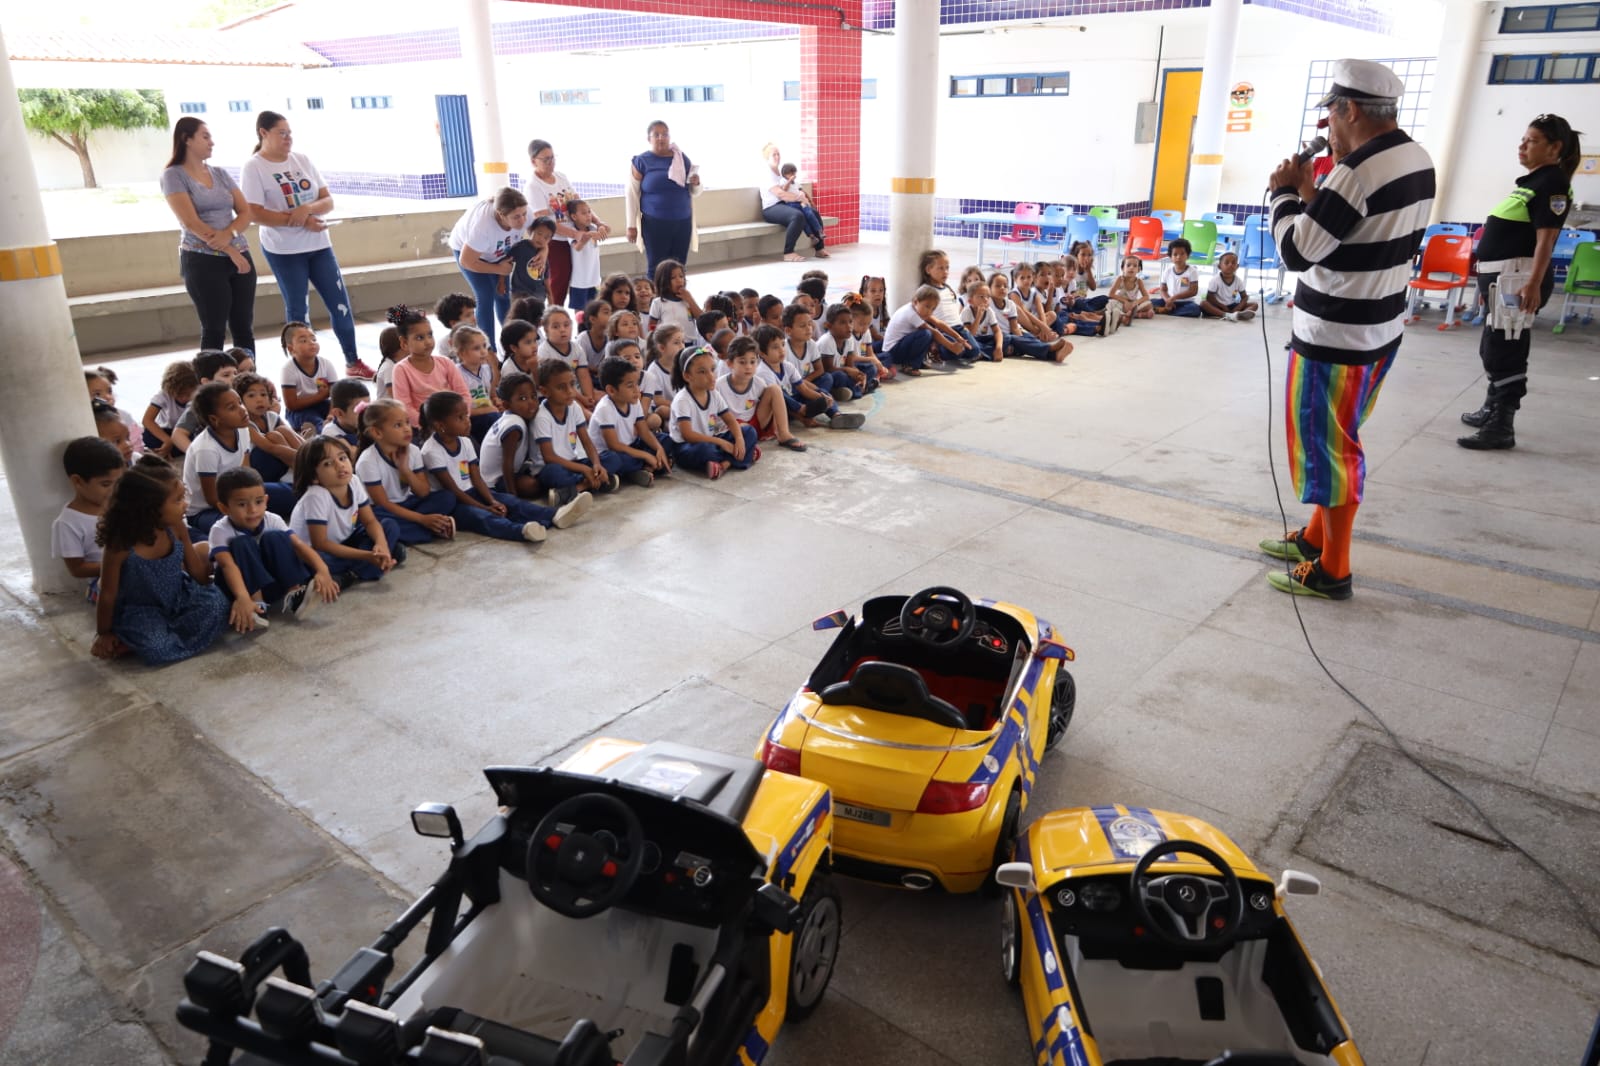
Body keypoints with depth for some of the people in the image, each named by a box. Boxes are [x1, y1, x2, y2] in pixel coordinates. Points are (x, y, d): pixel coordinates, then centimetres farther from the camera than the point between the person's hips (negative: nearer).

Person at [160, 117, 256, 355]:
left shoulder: (220, 173, 13)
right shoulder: (174, 175, -3)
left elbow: (246, 213, 7)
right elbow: (192, 223, -12)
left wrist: (228, 234, -13)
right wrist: (230, 251, -14)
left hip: (239, 256, 5)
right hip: (203, 261, -5)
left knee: (244, 328, 4)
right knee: (214, 330, -3)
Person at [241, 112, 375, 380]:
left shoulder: (302, 160, 7)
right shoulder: (253, 167, -7)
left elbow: (328, 201, 5)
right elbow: (255, 214, -15)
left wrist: (307, 208, -16)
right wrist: (299, 221, -18)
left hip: (319, 245, 5)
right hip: (283, 250, -5)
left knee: (341, 303, 6)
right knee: (298, 311, 1)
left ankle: (353, 362, 18)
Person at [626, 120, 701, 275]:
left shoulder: (682, 159, 10)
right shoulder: (641, 161, -1)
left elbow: (694, 193, 17)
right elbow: (632, 194, -1)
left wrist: (696, 184, -7)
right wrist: (632, 225, -5)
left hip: (683, 222, 3)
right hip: (655, 224, -3)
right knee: (656, 268, -3)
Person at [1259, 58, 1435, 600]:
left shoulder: (1358, 172, -24)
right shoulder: (1417, 160, 7)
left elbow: (1298, 250, -22)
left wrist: (1284, 192, -8)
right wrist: (1310, 193, 7)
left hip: (1334, 340, -9)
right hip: (1379, 328, 9)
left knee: (1328, 448, 1)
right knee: (1335, 443, 21)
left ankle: (1331, 571, 12)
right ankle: (1317, 536, 36)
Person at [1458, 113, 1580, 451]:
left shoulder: (1553, 183, -10)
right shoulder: (1531, 180, 18)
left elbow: (1545, 238, -19)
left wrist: (1534, 284, -27)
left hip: (1518, 276, -10)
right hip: (1500, 275, 10)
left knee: (1503, 351, -10)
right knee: (1491, 348, 20)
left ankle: (1502, 427, -7)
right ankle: (1492, 410, 34)